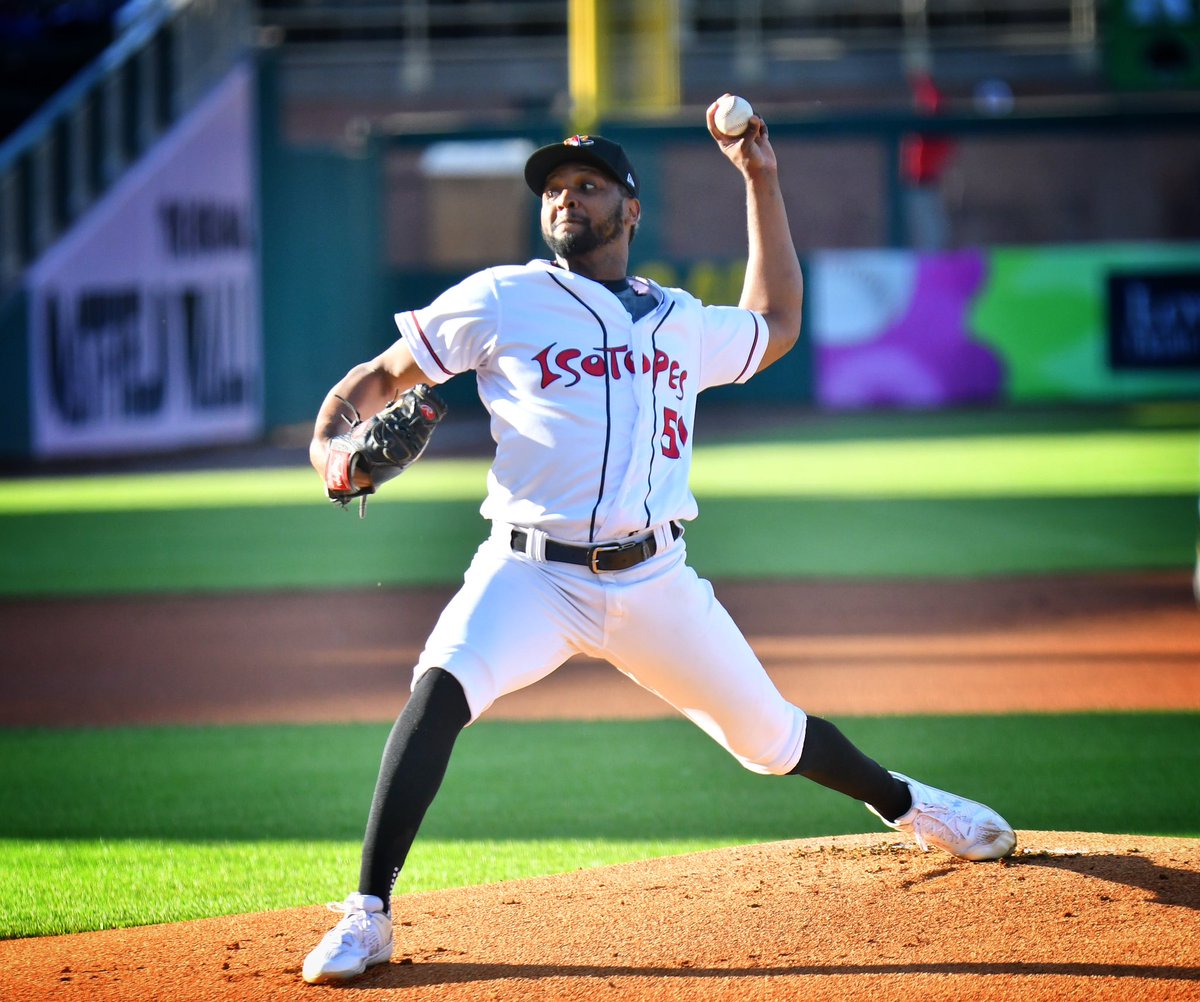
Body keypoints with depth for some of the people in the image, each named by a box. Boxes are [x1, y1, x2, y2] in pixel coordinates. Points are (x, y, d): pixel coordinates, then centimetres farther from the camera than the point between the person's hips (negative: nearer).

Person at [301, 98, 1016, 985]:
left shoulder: (684, 325, 15)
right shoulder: (501, 301, 3)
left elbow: (776, 327, 35)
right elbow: (380, 377, 6)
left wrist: (761, 181, 30)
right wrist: (330, 447, -16)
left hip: (654, 581, 3)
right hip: (534, 576, -3)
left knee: (770, 735, 11)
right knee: (441, 688, -30)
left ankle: (900, 801, 43)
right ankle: (369, 914, -27)